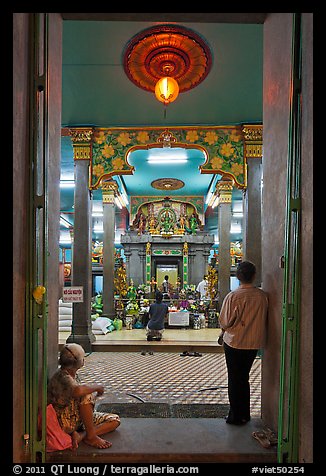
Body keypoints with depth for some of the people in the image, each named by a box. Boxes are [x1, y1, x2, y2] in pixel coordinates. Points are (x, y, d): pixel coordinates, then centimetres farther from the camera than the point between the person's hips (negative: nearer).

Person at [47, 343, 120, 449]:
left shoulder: (73, 375, 9)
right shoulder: (62, 376, -22)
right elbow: (78, 391, -42)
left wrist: (95, 393, -3)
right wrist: (97, 387, -25)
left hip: (78, 418, 9)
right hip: (66, 423, -9)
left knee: (115, 420, 0)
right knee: (87, 395, -32)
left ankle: (81, 435, -15)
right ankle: (90, 436, -19)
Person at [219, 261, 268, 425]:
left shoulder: (232, 296, -20)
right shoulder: (263, 295, -8)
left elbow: (224, 321, -13)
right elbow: (264, 319, 4)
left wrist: (224, 331, 8)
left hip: (234, 342, -4)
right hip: (254, 343, 5)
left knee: (234, 379, 11)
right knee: (244, 378, 20)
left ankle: (236, 416, 22)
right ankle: (244, 414, 31)